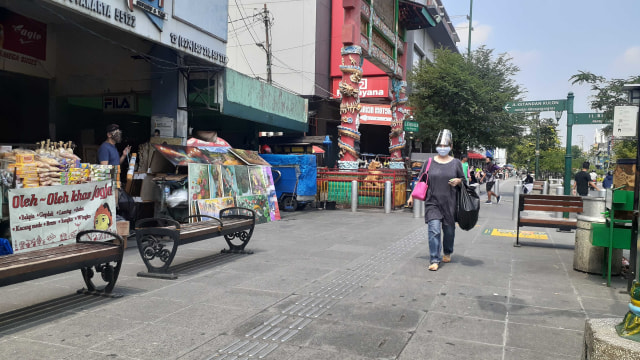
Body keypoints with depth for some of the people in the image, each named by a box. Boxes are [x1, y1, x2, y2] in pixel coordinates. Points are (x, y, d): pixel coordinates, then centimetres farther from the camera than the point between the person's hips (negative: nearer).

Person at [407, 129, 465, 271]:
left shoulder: (456, 163, 6)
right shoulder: (429, 162, 4)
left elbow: (463, 179, 15)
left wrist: (458, 181, -8)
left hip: (450, 203, 1)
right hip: (432, 202, -1)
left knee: (449, 230, 13)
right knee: (434, 230, -11)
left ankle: (447, 253, 38)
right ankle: (434, 260, -7)